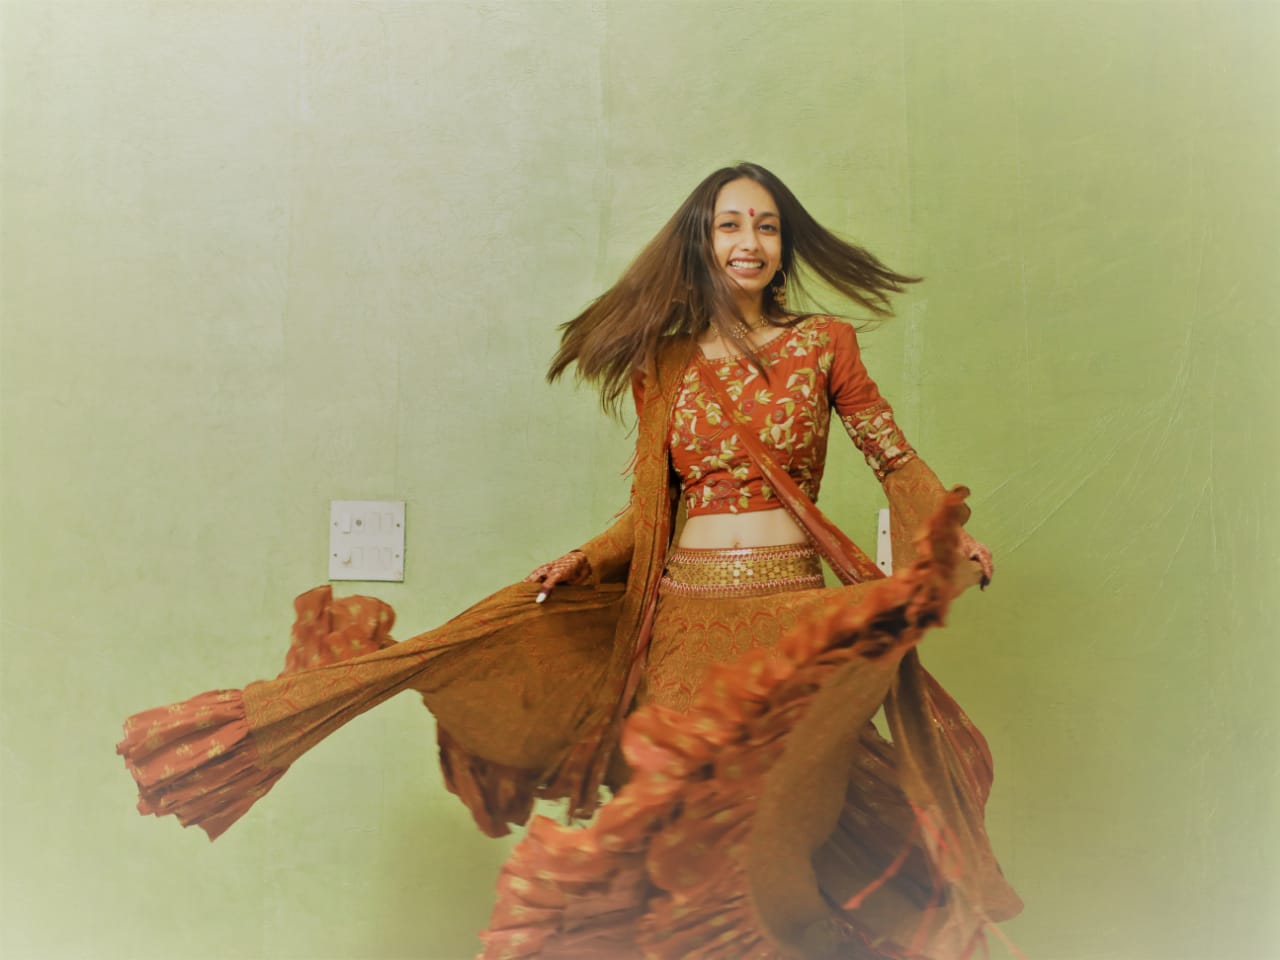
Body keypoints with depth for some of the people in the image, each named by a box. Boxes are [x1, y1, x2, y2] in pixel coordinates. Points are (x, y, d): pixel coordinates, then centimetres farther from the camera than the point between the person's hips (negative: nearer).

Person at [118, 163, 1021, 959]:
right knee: (686, 842, 2)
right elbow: (648, 510, 12)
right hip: (683, 620, 2)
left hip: (795, 622, -2)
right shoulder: (662, 363, 10)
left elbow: (898, 463, 7)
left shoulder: (824, 344, 5)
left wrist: (950, 542, -9)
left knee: (771, 841, -12)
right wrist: (583, 562, -4)